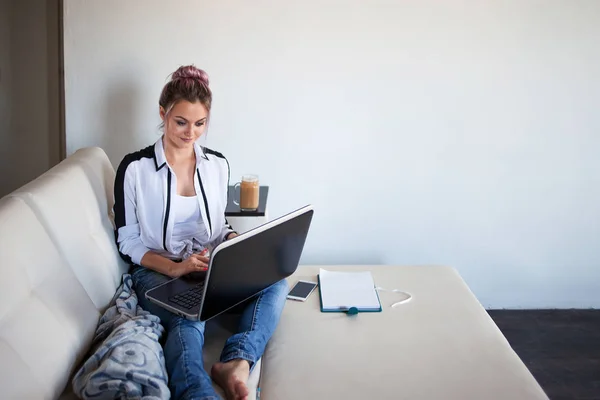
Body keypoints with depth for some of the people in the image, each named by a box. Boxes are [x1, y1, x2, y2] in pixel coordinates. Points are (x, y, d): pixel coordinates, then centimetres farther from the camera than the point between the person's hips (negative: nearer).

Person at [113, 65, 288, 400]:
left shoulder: (218, 165, 10)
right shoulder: (135, 168, -4)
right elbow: (128, 241, -3)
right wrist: (174, 268, -19)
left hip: (209, 268, 5)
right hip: (157, 271, -4)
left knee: (275, 284, -24)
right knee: (189, 319, -38)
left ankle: (237, 363, -44)